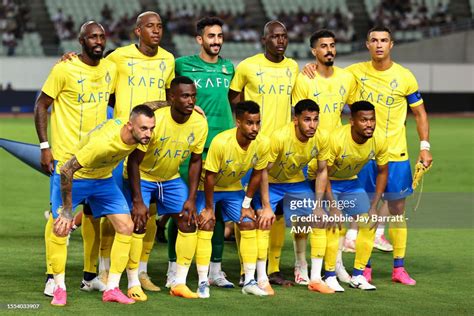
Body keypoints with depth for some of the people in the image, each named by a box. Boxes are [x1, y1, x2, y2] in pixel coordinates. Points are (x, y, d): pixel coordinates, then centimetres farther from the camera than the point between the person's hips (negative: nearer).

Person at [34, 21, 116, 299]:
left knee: (94, 214, 9)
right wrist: (45, 147, -12)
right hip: (65, 154, -5)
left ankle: (90, 276, 18)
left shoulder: (111, 69, 5)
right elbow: (41, 106, -6)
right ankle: (53, 277, 1)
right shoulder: (64, 70, -10)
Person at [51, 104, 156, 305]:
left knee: (126, 227, -4)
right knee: (61, 228, -18)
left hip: (103, 179, 6)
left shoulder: (139, 135, -21)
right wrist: (67, 211, -30)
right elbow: (66, 169, -35)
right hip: (72, 177, -6)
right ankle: (59, 289, -2)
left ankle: (112, 289, 1)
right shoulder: (103, 142, -42)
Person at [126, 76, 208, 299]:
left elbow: (195, 161, 0)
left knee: (189, 222, -3)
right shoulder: (155, 120, -30)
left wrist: (191, 199, -5)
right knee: (137, 224, -17)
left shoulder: (199, 123, -15)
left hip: (171, 178, 5)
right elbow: (133, 160, -25)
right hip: (141, 176, -5)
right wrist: (138, 201, -27)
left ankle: (179, 283, 5)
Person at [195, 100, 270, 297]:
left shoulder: (262, 144, -22)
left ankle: (249, 281, 5)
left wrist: (246, 204, -2)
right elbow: (210, 176, -24)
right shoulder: (221, 142, -35)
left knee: (249, 224, -2)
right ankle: (203, 283, -8)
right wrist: (209, 208, -16)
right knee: (206, 226, -15)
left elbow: (257, 174, -6)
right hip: (209, 188, -4)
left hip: (234, 188, 5)